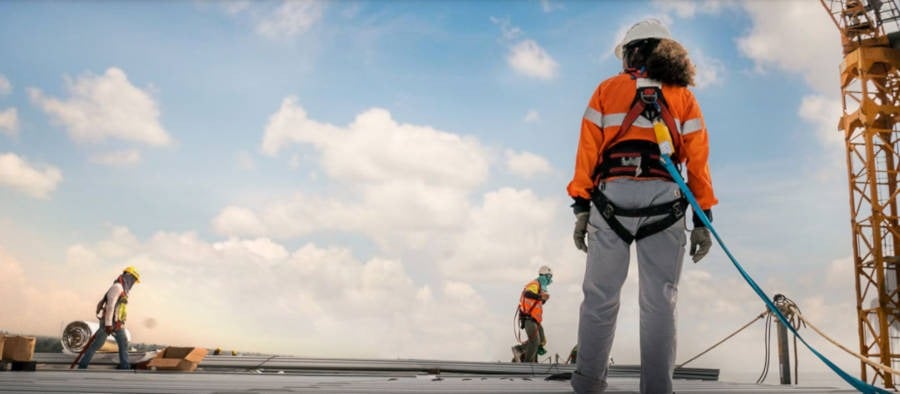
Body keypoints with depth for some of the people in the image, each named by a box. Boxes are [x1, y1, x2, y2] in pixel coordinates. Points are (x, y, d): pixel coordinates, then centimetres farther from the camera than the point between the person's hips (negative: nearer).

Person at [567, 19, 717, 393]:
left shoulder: (608, 89, 15)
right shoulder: (683, 97, 18)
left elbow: (588, 150, 5)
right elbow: (697, 160, 9)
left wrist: (581, 207, 3)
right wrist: (702, 219, 9)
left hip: (612, 197, -1)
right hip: (664, 201, 1)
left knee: (600, 296, 3)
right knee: (659, 301, 2)